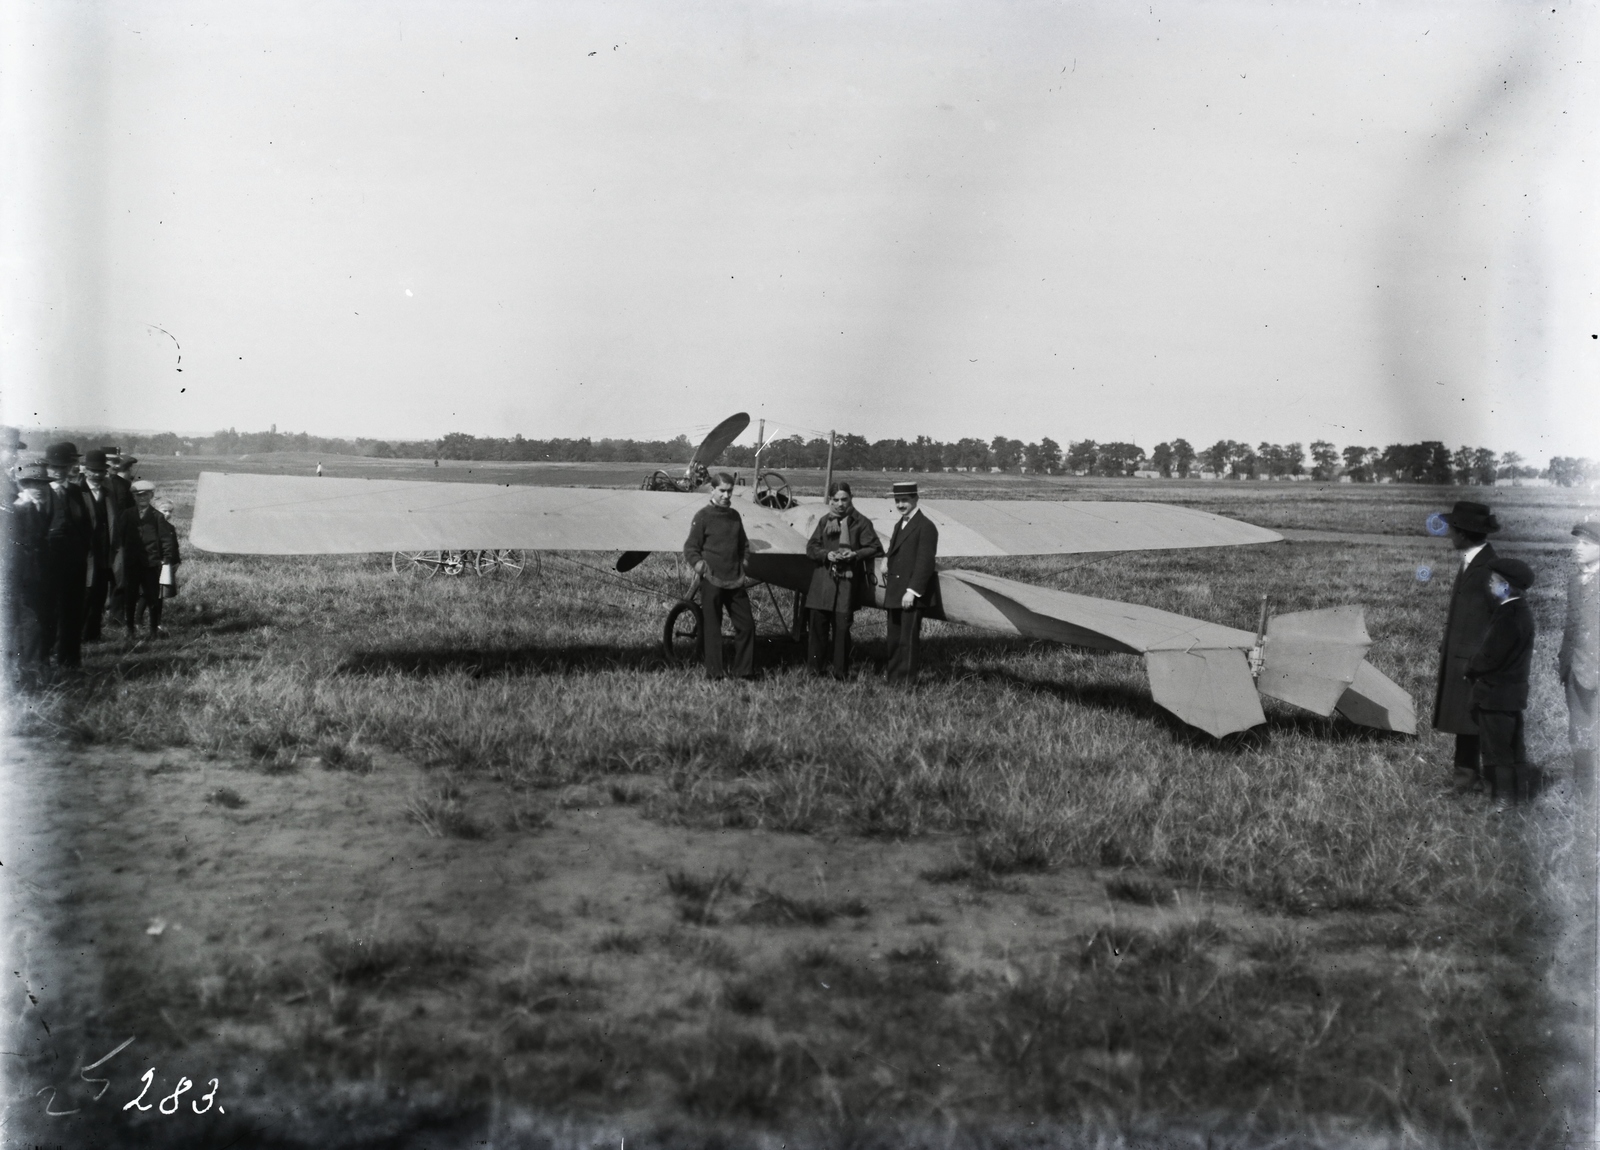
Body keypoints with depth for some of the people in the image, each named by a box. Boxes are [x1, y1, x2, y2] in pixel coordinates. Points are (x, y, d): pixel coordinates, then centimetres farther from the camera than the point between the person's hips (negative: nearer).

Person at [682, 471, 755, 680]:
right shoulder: (703, 516, -5)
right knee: (712, 629, 1)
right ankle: (714, 674, 9)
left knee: (747, 624, 5)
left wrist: (744, 560, 10)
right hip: (712, 581, -6)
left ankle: (744, 671, 15)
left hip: (735, 582, 6)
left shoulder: (735, 516, 13)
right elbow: (690, 548, -5)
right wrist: (698, 563, -23)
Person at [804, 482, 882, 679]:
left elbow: (875, 549, 1)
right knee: (817, 623, 1)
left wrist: (855, 554, -14)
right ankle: (817, 669, 12)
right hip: (822, 583, 3)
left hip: (847, 581, -3)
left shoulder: (861, 522, 2)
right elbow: (811, 548, 11)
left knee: (842, 626, -4)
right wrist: (826, 554, -7)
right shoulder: (824, 521, 13)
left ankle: (841, 672, 5)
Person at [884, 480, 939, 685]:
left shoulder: (926, 526, -10)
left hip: (913, 594, -8)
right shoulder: (899, 525, 19)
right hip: (895, 592, 8)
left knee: (909, 638, -4)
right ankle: (891, 676, 20)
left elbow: (925, 562, -17)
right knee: (894, 637, 12)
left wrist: (912, 591, -21)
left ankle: (906, 681, 2)